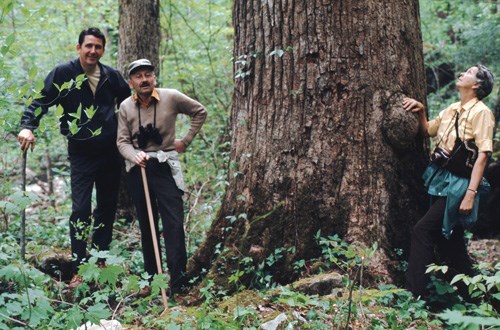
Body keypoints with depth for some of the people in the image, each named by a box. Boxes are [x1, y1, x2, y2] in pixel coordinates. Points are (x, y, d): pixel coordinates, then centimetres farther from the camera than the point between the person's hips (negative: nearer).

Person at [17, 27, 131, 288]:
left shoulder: (111, 76, 3)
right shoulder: (63, 74, -7)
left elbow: (129, 102, 18)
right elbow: (41, 101, -9)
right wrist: (27, 127, -26)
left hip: (110, 152, 4)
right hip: (82, 154, -4)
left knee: (108, 207, 11)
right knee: (81, 210, -8)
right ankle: (78, 270, -1)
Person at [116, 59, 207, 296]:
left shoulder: (171, 98, -5)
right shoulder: (126, 107, 1)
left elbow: (200, 112, 7)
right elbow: (122, 141, -1)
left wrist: (186, 141, 3)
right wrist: (135, 156, -22)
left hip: (164, 166, -3)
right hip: (138, 169, 3)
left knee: (174, 223, -9)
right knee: (146, 225, 10)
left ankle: (178, 282, -6)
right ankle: (151, 279, 18)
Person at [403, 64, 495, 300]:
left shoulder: (481, 112, -11)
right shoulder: (451, 110, 13)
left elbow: (483, 155, -18)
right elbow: (428, 131, 30)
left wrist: (470, 194, -24)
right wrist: (420, 112, 10)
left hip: (458, 184, -8)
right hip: (440, 179, 8)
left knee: (422, 231, -16)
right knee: (449, 240, 13)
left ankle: (416, 295, -12)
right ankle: (470, 296, 26)